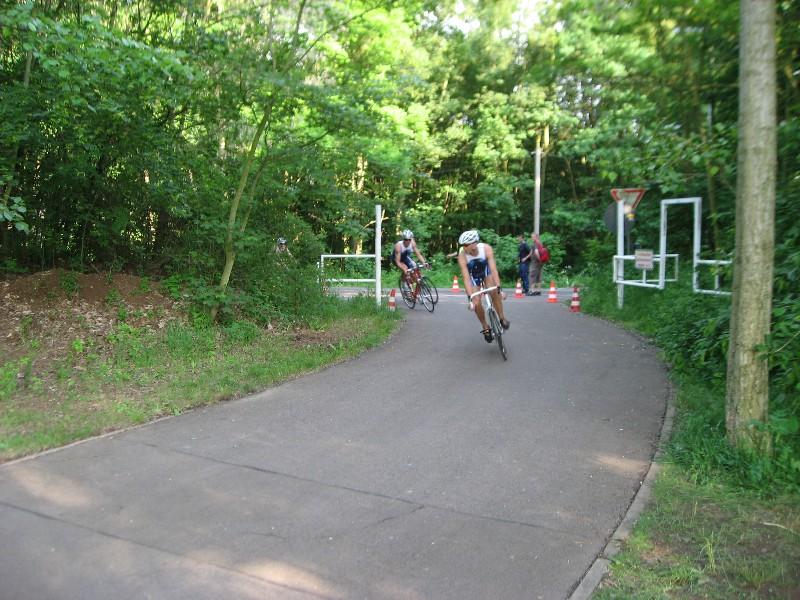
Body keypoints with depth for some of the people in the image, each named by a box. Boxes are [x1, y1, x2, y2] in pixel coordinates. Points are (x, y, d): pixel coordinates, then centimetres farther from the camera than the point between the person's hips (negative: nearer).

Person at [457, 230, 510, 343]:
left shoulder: (486, 248, -34)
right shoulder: (462, 256, -33)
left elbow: (493, 269, -39)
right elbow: (466, 278, -36)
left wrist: (499, 288, -48)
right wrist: (470, 297, -45)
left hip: (486, 271, 0)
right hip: (473, 275, 0)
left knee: (494, 292, -27)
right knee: (476, 303, -12)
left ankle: (502, 318, -8)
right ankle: (485, 328, 9)